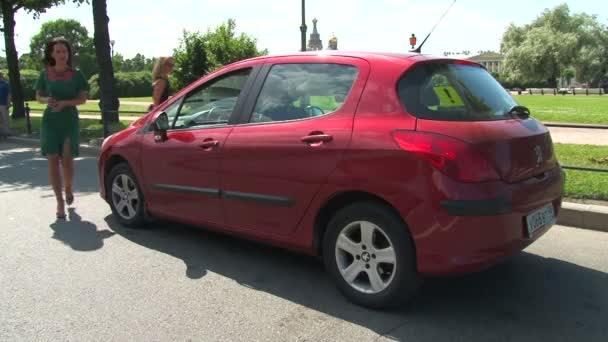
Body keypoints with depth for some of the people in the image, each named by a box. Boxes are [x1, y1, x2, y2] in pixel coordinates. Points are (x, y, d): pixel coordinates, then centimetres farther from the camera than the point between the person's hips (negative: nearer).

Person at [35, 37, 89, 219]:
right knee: (53, 161, -3)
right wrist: (47, 100, -11)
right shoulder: (45, 74, 3)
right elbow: (38, 96, 11)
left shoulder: (76, 74, -1)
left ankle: (68, 188, 29)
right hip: (50, 121, 1)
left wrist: (65, 103, -16)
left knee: (67, 160, -3)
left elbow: (82, 99, 0)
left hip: (70, 121, -1)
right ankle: (59, 202, 5)